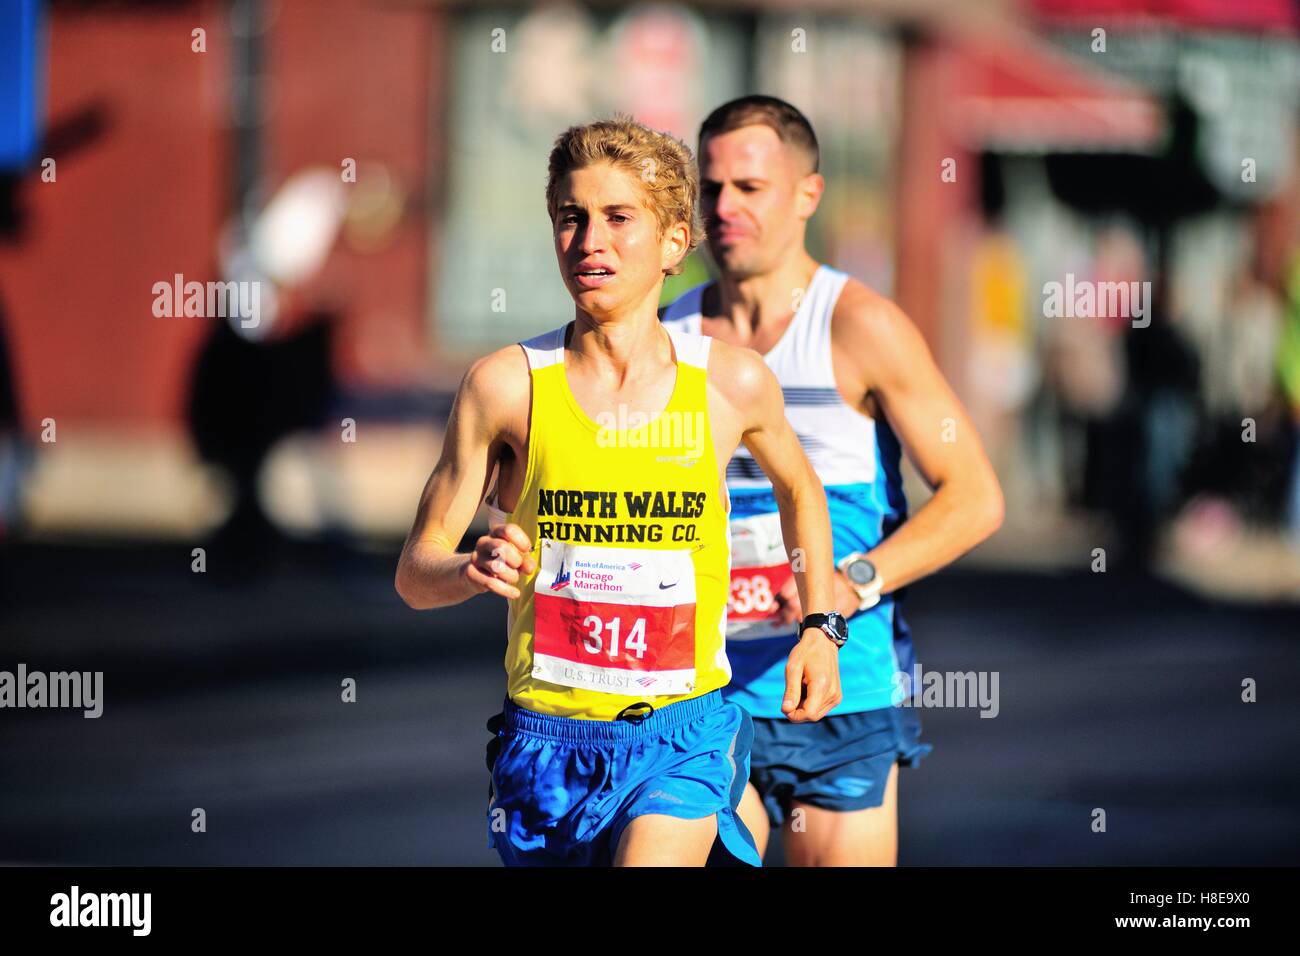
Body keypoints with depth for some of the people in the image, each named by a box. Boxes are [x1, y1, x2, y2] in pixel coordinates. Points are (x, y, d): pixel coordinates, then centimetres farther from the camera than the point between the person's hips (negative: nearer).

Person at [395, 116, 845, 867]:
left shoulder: (734, 383, -3)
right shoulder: (506, 385, -6)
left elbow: (799, 488, 20)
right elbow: (416, 572, -3)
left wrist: (822, 626, 13)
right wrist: (475, 571, -24)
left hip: (683, 737, -1)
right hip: (547, 739, 2)